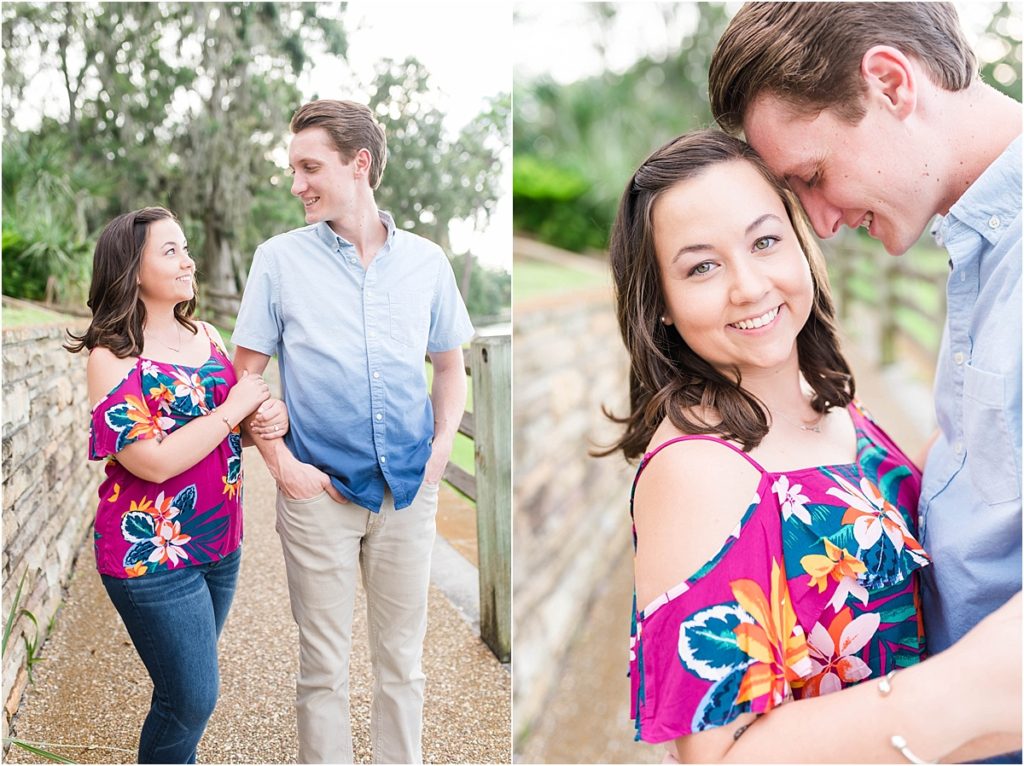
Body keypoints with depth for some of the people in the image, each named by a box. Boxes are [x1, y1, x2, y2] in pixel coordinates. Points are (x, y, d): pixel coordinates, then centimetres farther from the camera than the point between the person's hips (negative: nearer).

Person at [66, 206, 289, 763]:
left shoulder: (206, 336, 5)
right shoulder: (113, 357, -15)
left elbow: (233, 427, 14)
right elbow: (155, 461, -23)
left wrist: (272, 419, -8)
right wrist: (233, 409, -18)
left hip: (219, 544, 6)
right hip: (153, 556, -6)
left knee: (187, 692, 19)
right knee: (192, 699, 0)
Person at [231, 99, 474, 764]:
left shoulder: (426, 261, 4)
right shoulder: (280, 259, -1)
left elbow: (450, 366, 13)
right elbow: (245, 375, 2)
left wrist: (442, 447, 0)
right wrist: (281, 465, -9)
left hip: (409, 489, 2)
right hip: (318, 489, -1)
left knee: (403, 660, 13)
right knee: (324, 666, 9)